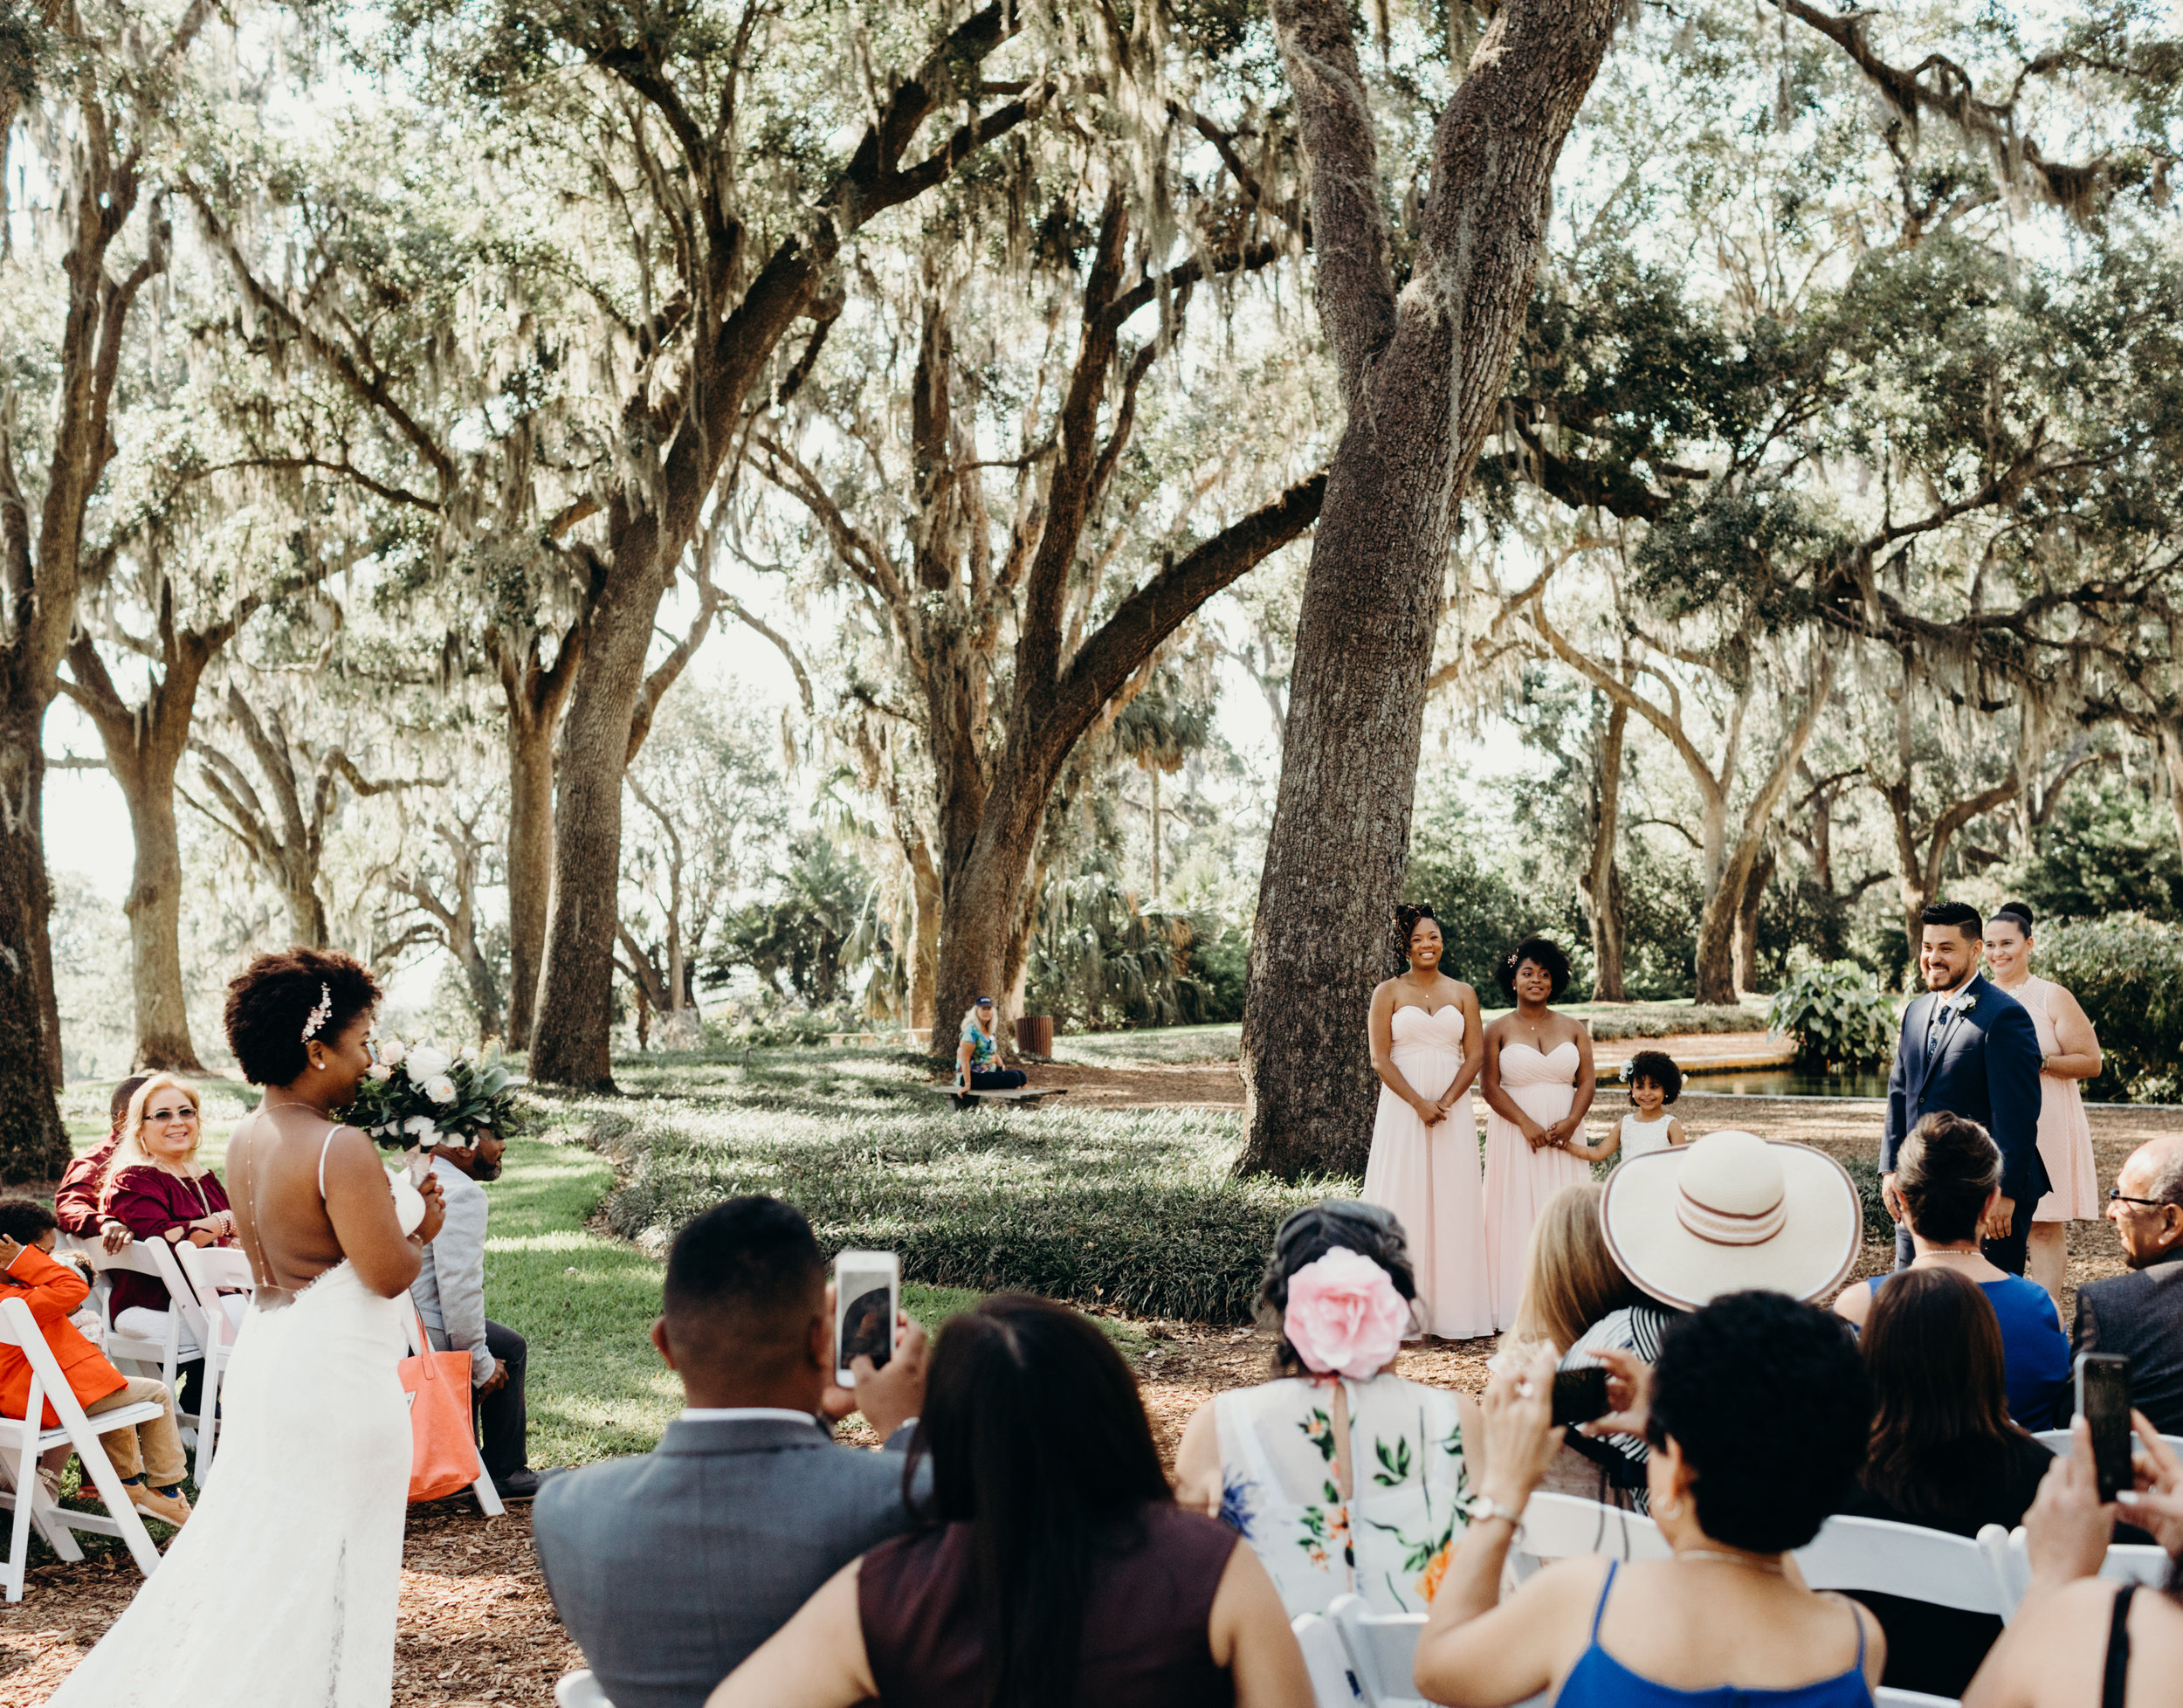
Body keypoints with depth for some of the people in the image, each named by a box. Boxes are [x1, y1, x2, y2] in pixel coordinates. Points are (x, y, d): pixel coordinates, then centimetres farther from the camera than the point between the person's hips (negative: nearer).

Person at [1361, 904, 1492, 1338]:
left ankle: (1452, 1312, 5)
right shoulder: (1388, 993, 3)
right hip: (1401, 1108, -2)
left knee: (1452, 1203, 1)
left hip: (1453, 1110, 2)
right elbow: (1381, 1059, -3)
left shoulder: (1463, 993, 9)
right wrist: (1420, 1104, -13)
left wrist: (1445, 1102, -10)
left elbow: (1475, 1056, 4)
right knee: (1402, 1201, -3)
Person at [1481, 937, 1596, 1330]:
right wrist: (1526, 1123, -16)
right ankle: (1520, 1308, -1)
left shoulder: (1573, 1029, 9)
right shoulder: (1499, 1030, 1)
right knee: (1519, 1214, -3)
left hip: (1563, 1133, 3)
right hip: (1515, 1133, -3)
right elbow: (1489, 1085, -6)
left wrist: (1570, 1122, -13)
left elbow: (1586, 1082, 4)